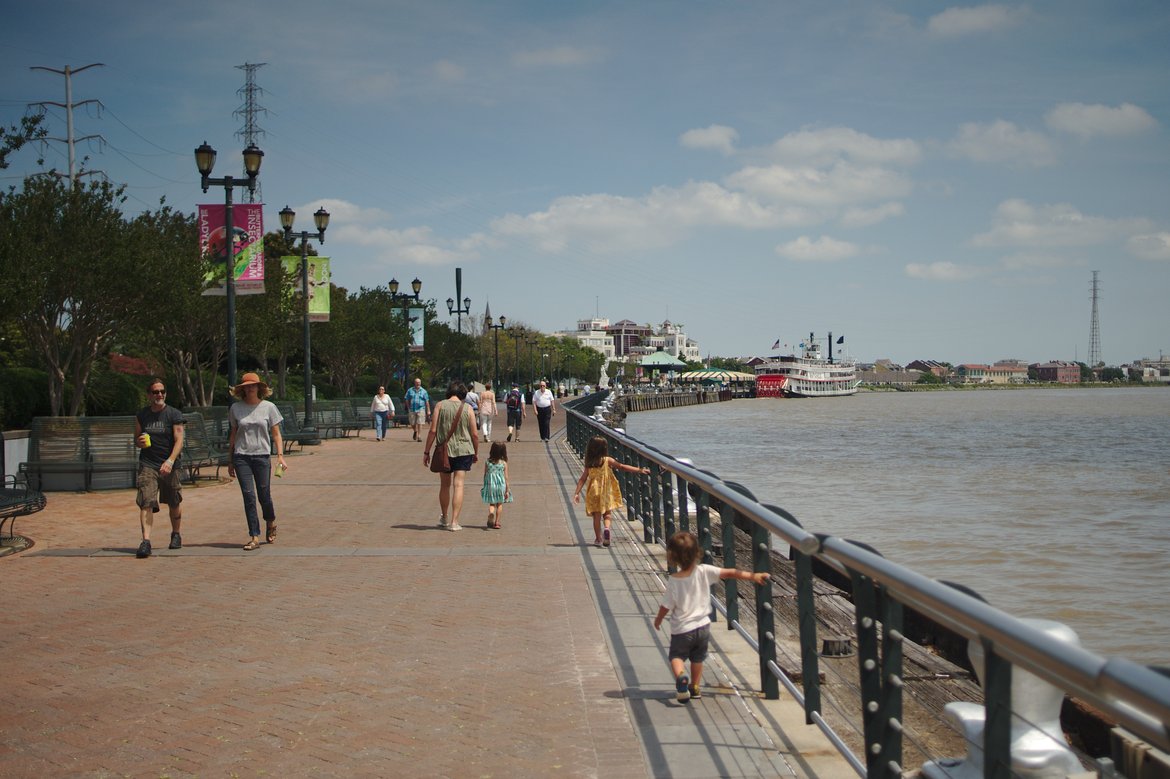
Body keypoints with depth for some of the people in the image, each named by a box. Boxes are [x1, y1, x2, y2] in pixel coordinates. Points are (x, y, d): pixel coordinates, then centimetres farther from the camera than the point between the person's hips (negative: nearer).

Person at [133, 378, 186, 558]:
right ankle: (145, 541, -21)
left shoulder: (174, 415, -3)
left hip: (170, 465, -1)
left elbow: (179, 441, -11)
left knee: (174, 503, 12)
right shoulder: (141, 415, 7)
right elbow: (136, 439, 18)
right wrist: (139, 442, -8)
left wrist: (170, 461, -26)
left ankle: (176, 534, 34)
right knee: (146, 502, -14)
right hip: (147, 464, 1)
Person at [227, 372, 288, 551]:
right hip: (241, 457, 1)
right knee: (249, 496, -4)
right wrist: (230, 461, 12)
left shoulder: (268, 407, 1)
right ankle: (254, 537, 0)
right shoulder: (236, 408, 5)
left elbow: (276, 434, 3)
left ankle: (271, 524, 32)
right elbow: (233, 435, 12)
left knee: (264, 496, 2)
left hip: (262, 456, -1)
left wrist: (280, 455, -9)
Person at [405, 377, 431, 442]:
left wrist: (428, 410, 1)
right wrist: (408, 409, 4)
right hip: (412, 409, 1)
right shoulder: (410, 390, 8)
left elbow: (427, 401, 6)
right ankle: (415, 431, 36)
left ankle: (419, 436, -4)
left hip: (421, 409, -1)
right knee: (412, 423, 7)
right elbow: (407, 400, 11)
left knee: (420, 423, -8)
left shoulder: (423, 391, 6)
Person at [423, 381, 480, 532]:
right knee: (458, 485, -1)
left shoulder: (440, 405, -3)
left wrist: (426, 452, 1)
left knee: (445, 485, 16)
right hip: (464, 451, -1)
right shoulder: (467, 409, -1)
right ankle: (454, 522, -7)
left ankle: (444, 518, 30)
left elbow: (433, 431, -6)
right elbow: (475, 434, 0)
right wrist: (476, 453, 14)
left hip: (444, 451, 1)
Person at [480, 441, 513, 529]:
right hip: (501, 486, -1)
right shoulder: (504, 463, -7)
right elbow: (506, 478, -6)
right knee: (499, 504, 14)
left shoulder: (487, 462, -3)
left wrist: (485, 486, 15)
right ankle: (497, 522, 15)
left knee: (491, 504, 11)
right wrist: (507, 490, 0)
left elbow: (485, 476, 2)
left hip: (490, 485, 1)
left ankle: (490, 515, -17)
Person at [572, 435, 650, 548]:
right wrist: (639, 470, -7)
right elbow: (622, 467, -9)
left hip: (593, 492, 2)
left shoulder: (589, 464, 0)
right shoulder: (608, 460, -7)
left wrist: (577, 493, 2)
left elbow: (582, 479, -1)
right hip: (606, 492, -2)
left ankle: (598, 539, 12)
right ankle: (607, 528, -18)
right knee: (607, 513, 11)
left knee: (597, 516, 11)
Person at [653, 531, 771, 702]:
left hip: (682, 629, -3)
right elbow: (729, 573, -15)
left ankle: (680, 676, -18)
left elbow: (666, 606, -10)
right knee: (697, 658, 23)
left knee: (676, 656, 11)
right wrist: (753, 576, -10)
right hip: (702, 626, 3)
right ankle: (694, 687, 31)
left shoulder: (673, 581, -17)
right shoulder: (704, 572, -13)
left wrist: (658, 619, 9)